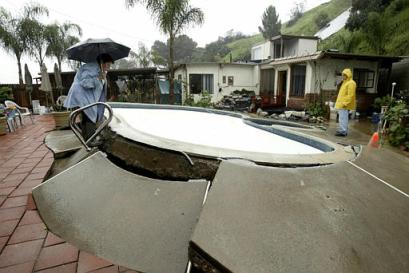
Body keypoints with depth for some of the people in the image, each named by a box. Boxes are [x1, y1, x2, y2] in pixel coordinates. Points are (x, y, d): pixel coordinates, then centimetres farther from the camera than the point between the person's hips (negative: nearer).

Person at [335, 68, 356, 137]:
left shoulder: (351, 83, -12)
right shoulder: (345, 82, 18)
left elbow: (350, 95, -18)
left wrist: (344, 103, -22)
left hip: (344, 105, -10)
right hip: (341, 104, 10)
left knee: (343, 118, -9)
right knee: (342, 118, 13)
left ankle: (343, 132, -7)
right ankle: (342, 130, 19)